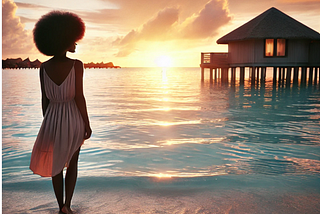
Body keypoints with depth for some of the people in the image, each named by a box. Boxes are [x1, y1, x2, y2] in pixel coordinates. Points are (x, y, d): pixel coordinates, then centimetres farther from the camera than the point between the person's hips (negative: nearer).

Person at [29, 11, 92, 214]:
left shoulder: (44, 67, -4)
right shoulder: (77, 65, -16)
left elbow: (45, 100, 1)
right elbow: (79, 97, -16)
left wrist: (47, 124, 12)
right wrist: (87, 124, -7)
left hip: (53, 119, 3)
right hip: (73, 120, -2)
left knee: (56, 164, 18)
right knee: (72, 162, 20)